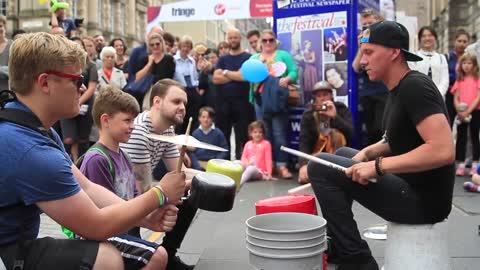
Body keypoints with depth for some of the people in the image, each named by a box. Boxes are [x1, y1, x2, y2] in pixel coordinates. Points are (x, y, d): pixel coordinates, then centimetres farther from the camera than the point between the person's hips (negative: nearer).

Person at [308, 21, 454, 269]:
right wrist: (368, 153, 8)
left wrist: (378, 166, -24)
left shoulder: (415, 87, -19)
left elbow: (444, 151, -29)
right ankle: (338, 246, 24)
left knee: (320, 166, -10)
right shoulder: (398, 89, 11)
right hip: (410, 184, 10)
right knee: (342, 155, 23)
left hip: (423, 199, -10)